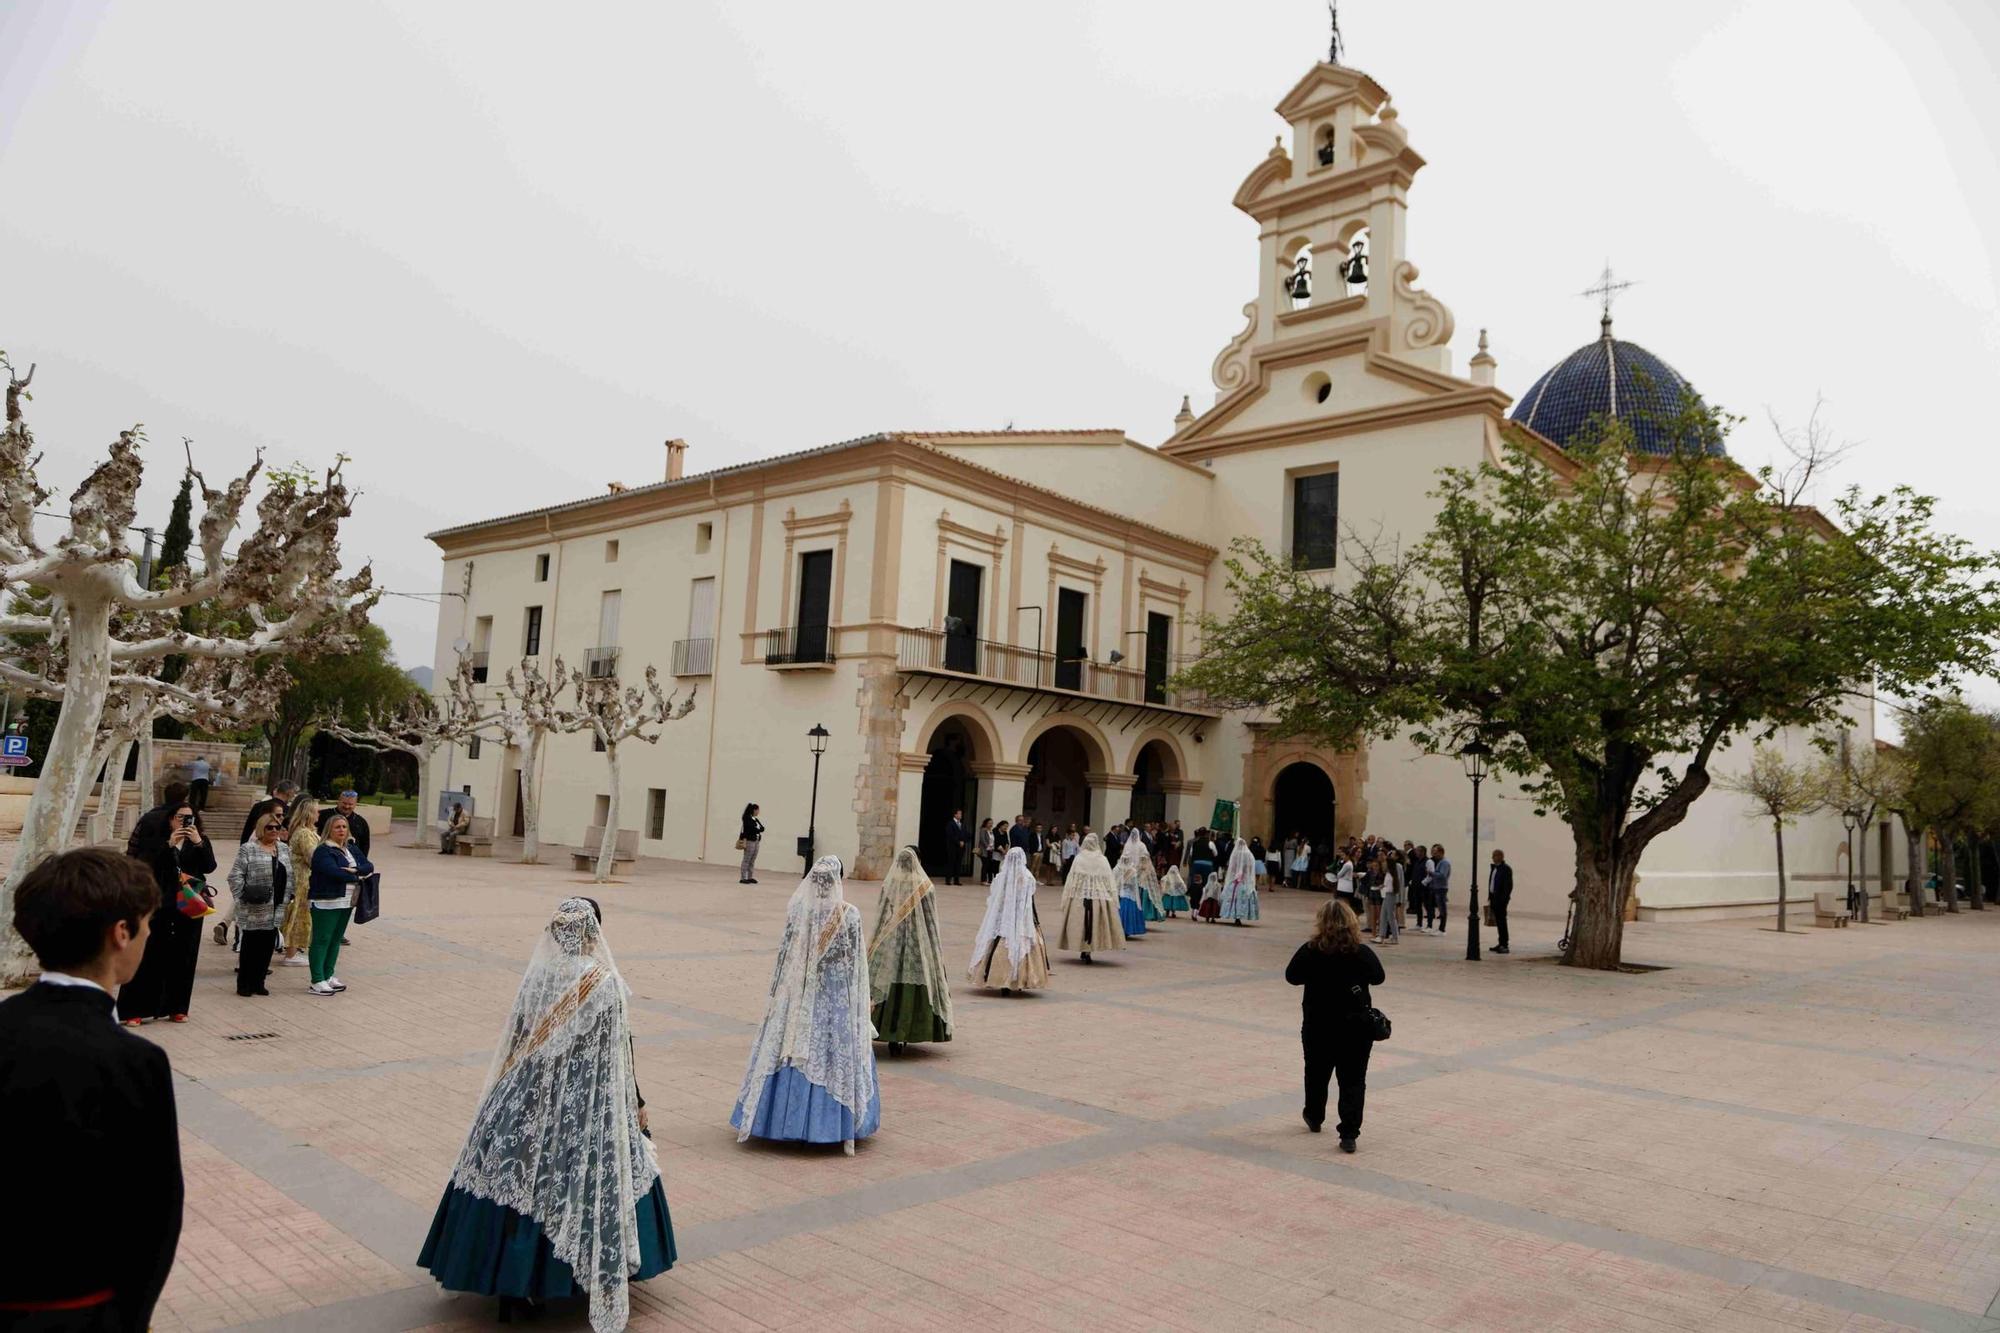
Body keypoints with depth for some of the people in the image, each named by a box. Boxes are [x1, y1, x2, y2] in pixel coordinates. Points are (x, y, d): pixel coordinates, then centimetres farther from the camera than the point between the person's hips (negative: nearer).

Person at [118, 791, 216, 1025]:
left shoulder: (200, 842, 8)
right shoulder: (158, 840, 3)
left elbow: (210, 867, -6)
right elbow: (148, 865, -10)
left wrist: (199, 843, -18)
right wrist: (169, 845, -19)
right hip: (161, 906, -2)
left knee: (184, 958, 4)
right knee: (150, 955, -3)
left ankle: (176, 1007, 13)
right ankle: (135, 1010, 3)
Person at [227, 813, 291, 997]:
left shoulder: (284, 850, 13)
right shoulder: (248, 849, -6)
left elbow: (289, 878, 17)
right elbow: (235, 876, -9)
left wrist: (287, 899, 10)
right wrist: (242, 899, -13)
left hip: (275, 911, 5)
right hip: (254, 911, -5)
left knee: (267, 947, 8)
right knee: (249, 946, 2)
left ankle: (258, 982, 17)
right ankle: (244, 984, 12)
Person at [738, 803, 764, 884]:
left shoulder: (756, 819, 16)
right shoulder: (747, 818, -8)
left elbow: (762, 828, 9)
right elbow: (749, 828, -16)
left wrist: (755, 829, -7)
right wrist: (758, 829, -2)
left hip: (756, 841, 8)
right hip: (749, 841, -8)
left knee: (752, 861, 8)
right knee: (746, 860, -7)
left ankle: (750, 877, 11)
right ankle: (743, 878, -7)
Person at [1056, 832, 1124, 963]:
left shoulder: (1079, 859, -4)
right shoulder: (1102, 860, -2)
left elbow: (1071, 880, -3)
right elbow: (1110, 881, -1)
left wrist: (1066, 899, 3)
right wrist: (1113, 899, 4)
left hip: (1079, 898, 0)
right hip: (1099, 897, 0)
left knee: (1080, 924, 9)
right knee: (1094, 923, 8)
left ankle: (1084, 951, 9)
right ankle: (1088, 951, 2)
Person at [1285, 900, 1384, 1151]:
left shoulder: (1310, 952, -13)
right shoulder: (1362, 952, -10)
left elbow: (1292, 976, -2)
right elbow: (1378, 977, 4)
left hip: (1318, 1025, 1)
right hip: (1357, 1026, -1)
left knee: (1317, 1073, 21)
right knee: (1353, 1080, 4)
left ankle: (1314, 1117, 41)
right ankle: (1349, 1134, -4)